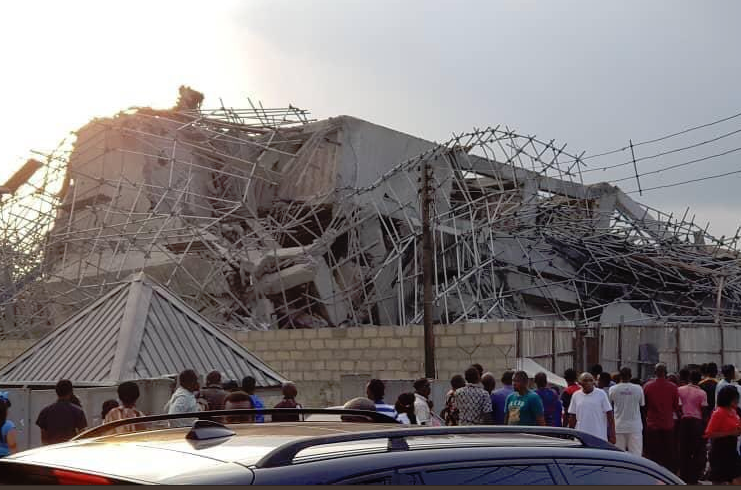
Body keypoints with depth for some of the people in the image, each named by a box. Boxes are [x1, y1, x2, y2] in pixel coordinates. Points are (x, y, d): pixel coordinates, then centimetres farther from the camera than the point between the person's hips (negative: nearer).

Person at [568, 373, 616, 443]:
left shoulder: (601, 394, -1)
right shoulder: (576, 396, 6)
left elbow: (609, 415, -2)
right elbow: (572, 417, 10)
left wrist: (612, 435, -7)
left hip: (600, 437, -2)